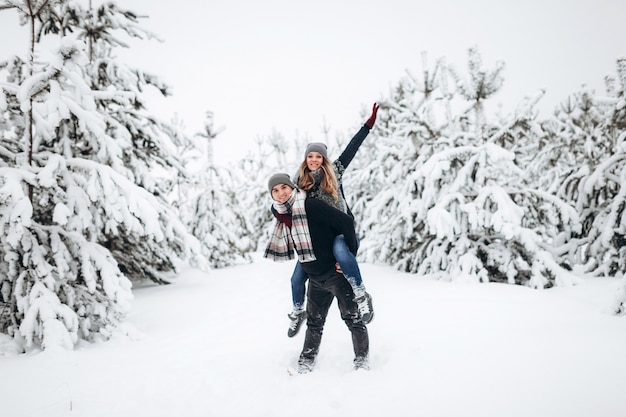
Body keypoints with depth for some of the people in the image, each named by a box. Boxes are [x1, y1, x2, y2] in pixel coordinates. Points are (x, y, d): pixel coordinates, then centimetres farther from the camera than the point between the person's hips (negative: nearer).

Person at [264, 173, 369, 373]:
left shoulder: (311, 205, -19)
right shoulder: (283, 218, 5)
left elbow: (346, 221, -22)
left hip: (337, 273, -8)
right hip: (316, 279, 8)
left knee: (352, 318, 1)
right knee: (314, 322, 18)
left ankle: (362, 359, 15)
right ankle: (306, 360, 30)